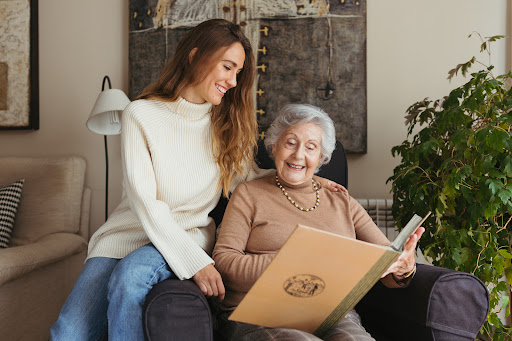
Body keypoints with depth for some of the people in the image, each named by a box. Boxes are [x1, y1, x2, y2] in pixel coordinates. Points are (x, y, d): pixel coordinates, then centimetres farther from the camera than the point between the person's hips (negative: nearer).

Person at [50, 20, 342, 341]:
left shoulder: (228, 123, 5)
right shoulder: (141, 115, -7)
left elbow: (247, 178, 16)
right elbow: (144, 201, -15)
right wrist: (195, 262, -22)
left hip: (190, 235, 1)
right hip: (131, 231, 0)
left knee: (130, 275, -33)